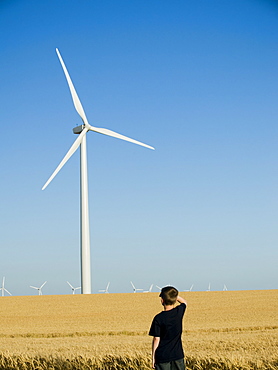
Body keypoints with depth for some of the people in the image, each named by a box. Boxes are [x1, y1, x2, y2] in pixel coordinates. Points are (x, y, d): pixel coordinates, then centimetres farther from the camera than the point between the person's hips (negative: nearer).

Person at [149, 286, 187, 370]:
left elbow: (156, 339, -9)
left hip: (162, 357, -3)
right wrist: (175, 295, 18)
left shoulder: (158, 318, -12)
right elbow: (184, 302, 23)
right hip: (178, 354, 4)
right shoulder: (179, 312, -3)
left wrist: (153, 357, -1)